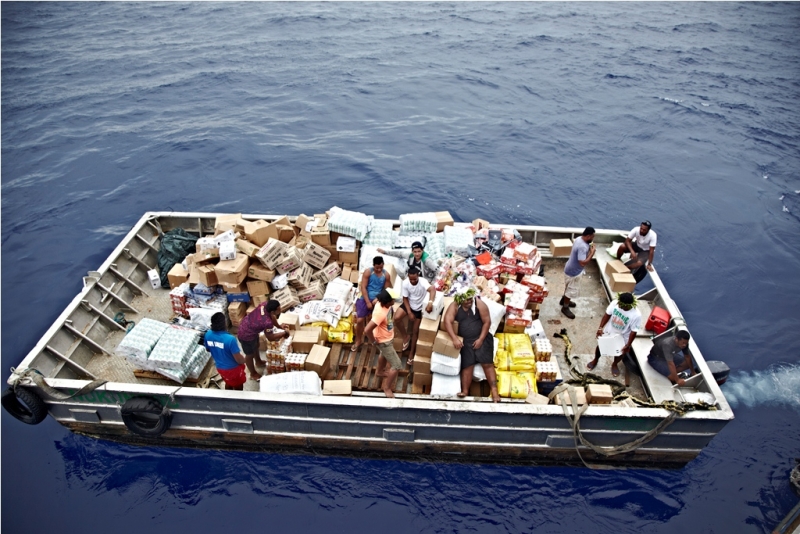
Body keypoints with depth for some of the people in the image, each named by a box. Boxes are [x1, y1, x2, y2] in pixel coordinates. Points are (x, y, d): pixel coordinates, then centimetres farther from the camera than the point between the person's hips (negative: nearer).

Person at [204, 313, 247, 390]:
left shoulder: (207, 335, -17)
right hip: (233, 368, -5)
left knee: (228, 383, 33)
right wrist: (244, 361, -3)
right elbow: (238, 359, -25)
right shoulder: (230, 339, -35)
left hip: (220, 367, 6)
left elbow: (208, 349, 4)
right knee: (238, 386, 23)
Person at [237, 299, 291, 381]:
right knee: (250, 355, 18)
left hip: (247, 324, 8)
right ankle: (253, 374, 43)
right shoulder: (267, 322, -39)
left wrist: (279, 326, 6)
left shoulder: (266, 304, -19)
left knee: (256, 347, 33)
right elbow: (270, 338, -21)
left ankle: (259, 362, 61)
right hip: (246, 335, -8)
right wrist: (284, 332, -11)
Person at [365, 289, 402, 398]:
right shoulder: (380, 313, -42)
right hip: (384, 341, -9)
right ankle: (387, 387, 23)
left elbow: (376, 300, 9)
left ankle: (380, 371, 65)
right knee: (397, 365, 1)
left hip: (388, 337, 9)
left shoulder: (383, 302, -17)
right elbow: (367, 330, -43)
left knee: (384, 354, 36)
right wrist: (373, 341, -24)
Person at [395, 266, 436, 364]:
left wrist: (430, 302, -67)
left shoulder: (423, 282, -30)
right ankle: (406, 336, 1)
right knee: (397, 318, -25)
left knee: (415, 331, 4)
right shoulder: (405, 283, -20)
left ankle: (412, 353, 23)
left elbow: (432, 289, -50)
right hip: (408, 305, 2)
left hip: (420, 308, -2)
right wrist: (409, 312, -19)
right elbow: (405, 299, -10)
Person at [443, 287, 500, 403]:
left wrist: (480, 339, -11)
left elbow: (487, 322, -6)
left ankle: (494, 391, -4)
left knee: (487, 363, -7)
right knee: (467, 365, -5)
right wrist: (455, 339, -30)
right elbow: (447, 322, -19)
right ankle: (465, 391, 2)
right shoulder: (454, 306, -9)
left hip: (481, 338, 0)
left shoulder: (480, 304, -9)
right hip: (465, 340, 0)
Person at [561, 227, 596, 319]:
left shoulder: (579, 239, -4)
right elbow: (583, 263, -38)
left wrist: (589, 249, -1)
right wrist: (592, 253, -30)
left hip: (571, 269, 10)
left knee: (569, 287, 29)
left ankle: (564, 300, 51)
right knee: (572, 290, 8)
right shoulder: (582, 247, -35)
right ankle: (565, 307, 26)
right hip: (574, 272, -10)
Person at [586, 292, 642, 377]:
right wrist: (600, 328, -15)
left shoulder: (636, 315, -35)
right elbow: (607, 315, -11)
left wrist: (628, 345, -18)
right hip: (608, 332, 2)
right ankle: (595, 360, 55)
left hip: (622, 337, -2)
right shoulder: (615, 303, -27)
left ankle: (614, 365, 58)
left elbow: (633, 331, -23)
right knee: (600, 347, 24)